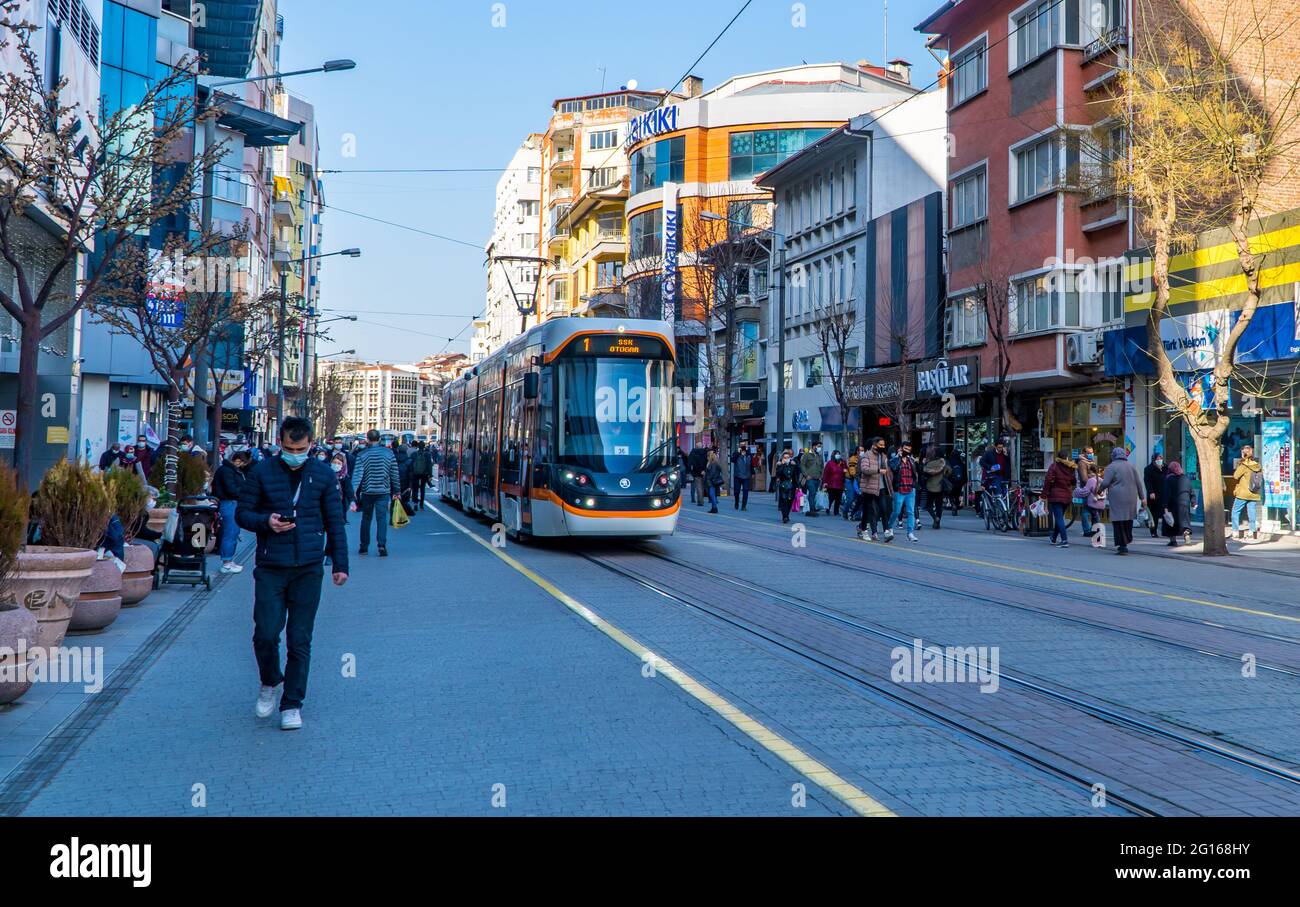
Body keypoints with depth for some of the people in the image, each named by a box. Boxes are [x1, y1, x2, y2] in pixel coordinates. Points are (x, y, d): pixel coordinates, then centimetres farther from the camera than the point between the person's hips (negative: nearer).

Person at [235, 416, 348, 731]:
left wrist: (340, 563, 7)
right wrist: (266, 522, -14)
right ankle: (270, 682, 25)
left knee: (300, 640, 2)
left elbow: (335, 522, 11)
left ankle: (292, 704, 15)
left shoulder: (323, 475, 6)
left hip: (308, 569, 1)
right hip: (270, 567, 0)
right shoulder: (262, 472, 2)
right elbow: (242, 513, 7)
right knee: (265, 634, -5)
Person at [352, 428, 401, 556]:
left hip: (367, 492, 0)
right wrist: (397, 491, 11)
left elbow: (357, 475, -11)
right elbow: (395, 474, 3)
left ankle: (364, 546, 18)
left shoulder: (362, 455, -5)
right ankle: (382, 545, -13)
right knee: (382, 518, 1)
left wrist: (354, 493, -12)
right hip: (383, 492, 0)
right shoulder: (389, 453, -1)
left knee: (366, 518, 13)